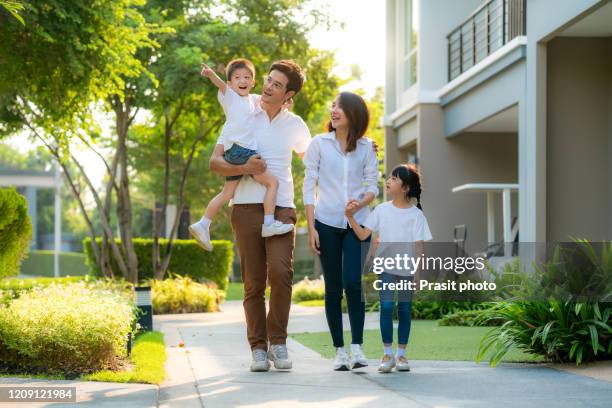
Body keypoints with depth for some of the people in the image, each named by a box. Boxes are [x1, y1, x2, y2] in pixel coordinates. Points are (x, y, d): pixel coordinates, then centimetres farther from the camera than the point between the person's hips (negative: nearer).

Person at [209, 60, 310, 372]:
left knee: (280, 272, -17)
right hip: (246, 207, -1)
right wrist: (244, 168, -16)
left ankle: (277, 341, -4)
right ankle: (258, 348, 7)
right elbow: (215, 162, 3)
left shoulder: (294, 125, 14)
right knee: (253, 281, -1)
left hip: (282, 208, 1)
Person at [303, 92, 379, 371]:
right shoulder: (319, 144, 4)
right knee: (333, 287, 2)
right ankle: (339, 350, 7)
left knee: (353, 283, -14)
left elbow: (372, 186, 6)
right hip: (326, 222, 0)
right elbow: (309, 187, 3)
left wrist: (361, 203, -16)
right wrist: (311, 227, -4)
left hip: (356, 223, 0)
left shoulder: (366, 147, 5)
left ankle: (357, 347, -8)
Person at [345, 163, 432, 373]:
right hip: (386, 267, 1)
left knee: (405, 310, 5)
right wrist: (350, 218, -10)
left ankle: (401, 354, 14)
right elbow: (363, 235, 2)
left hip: (407, 269, -1)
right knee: (386, 306, -10)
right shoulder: (382, 210, 3)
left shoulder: (416, 214, -3)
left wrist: (418, 273, -6)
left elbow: (419, 246, -3)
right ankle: (387, 354, -3)